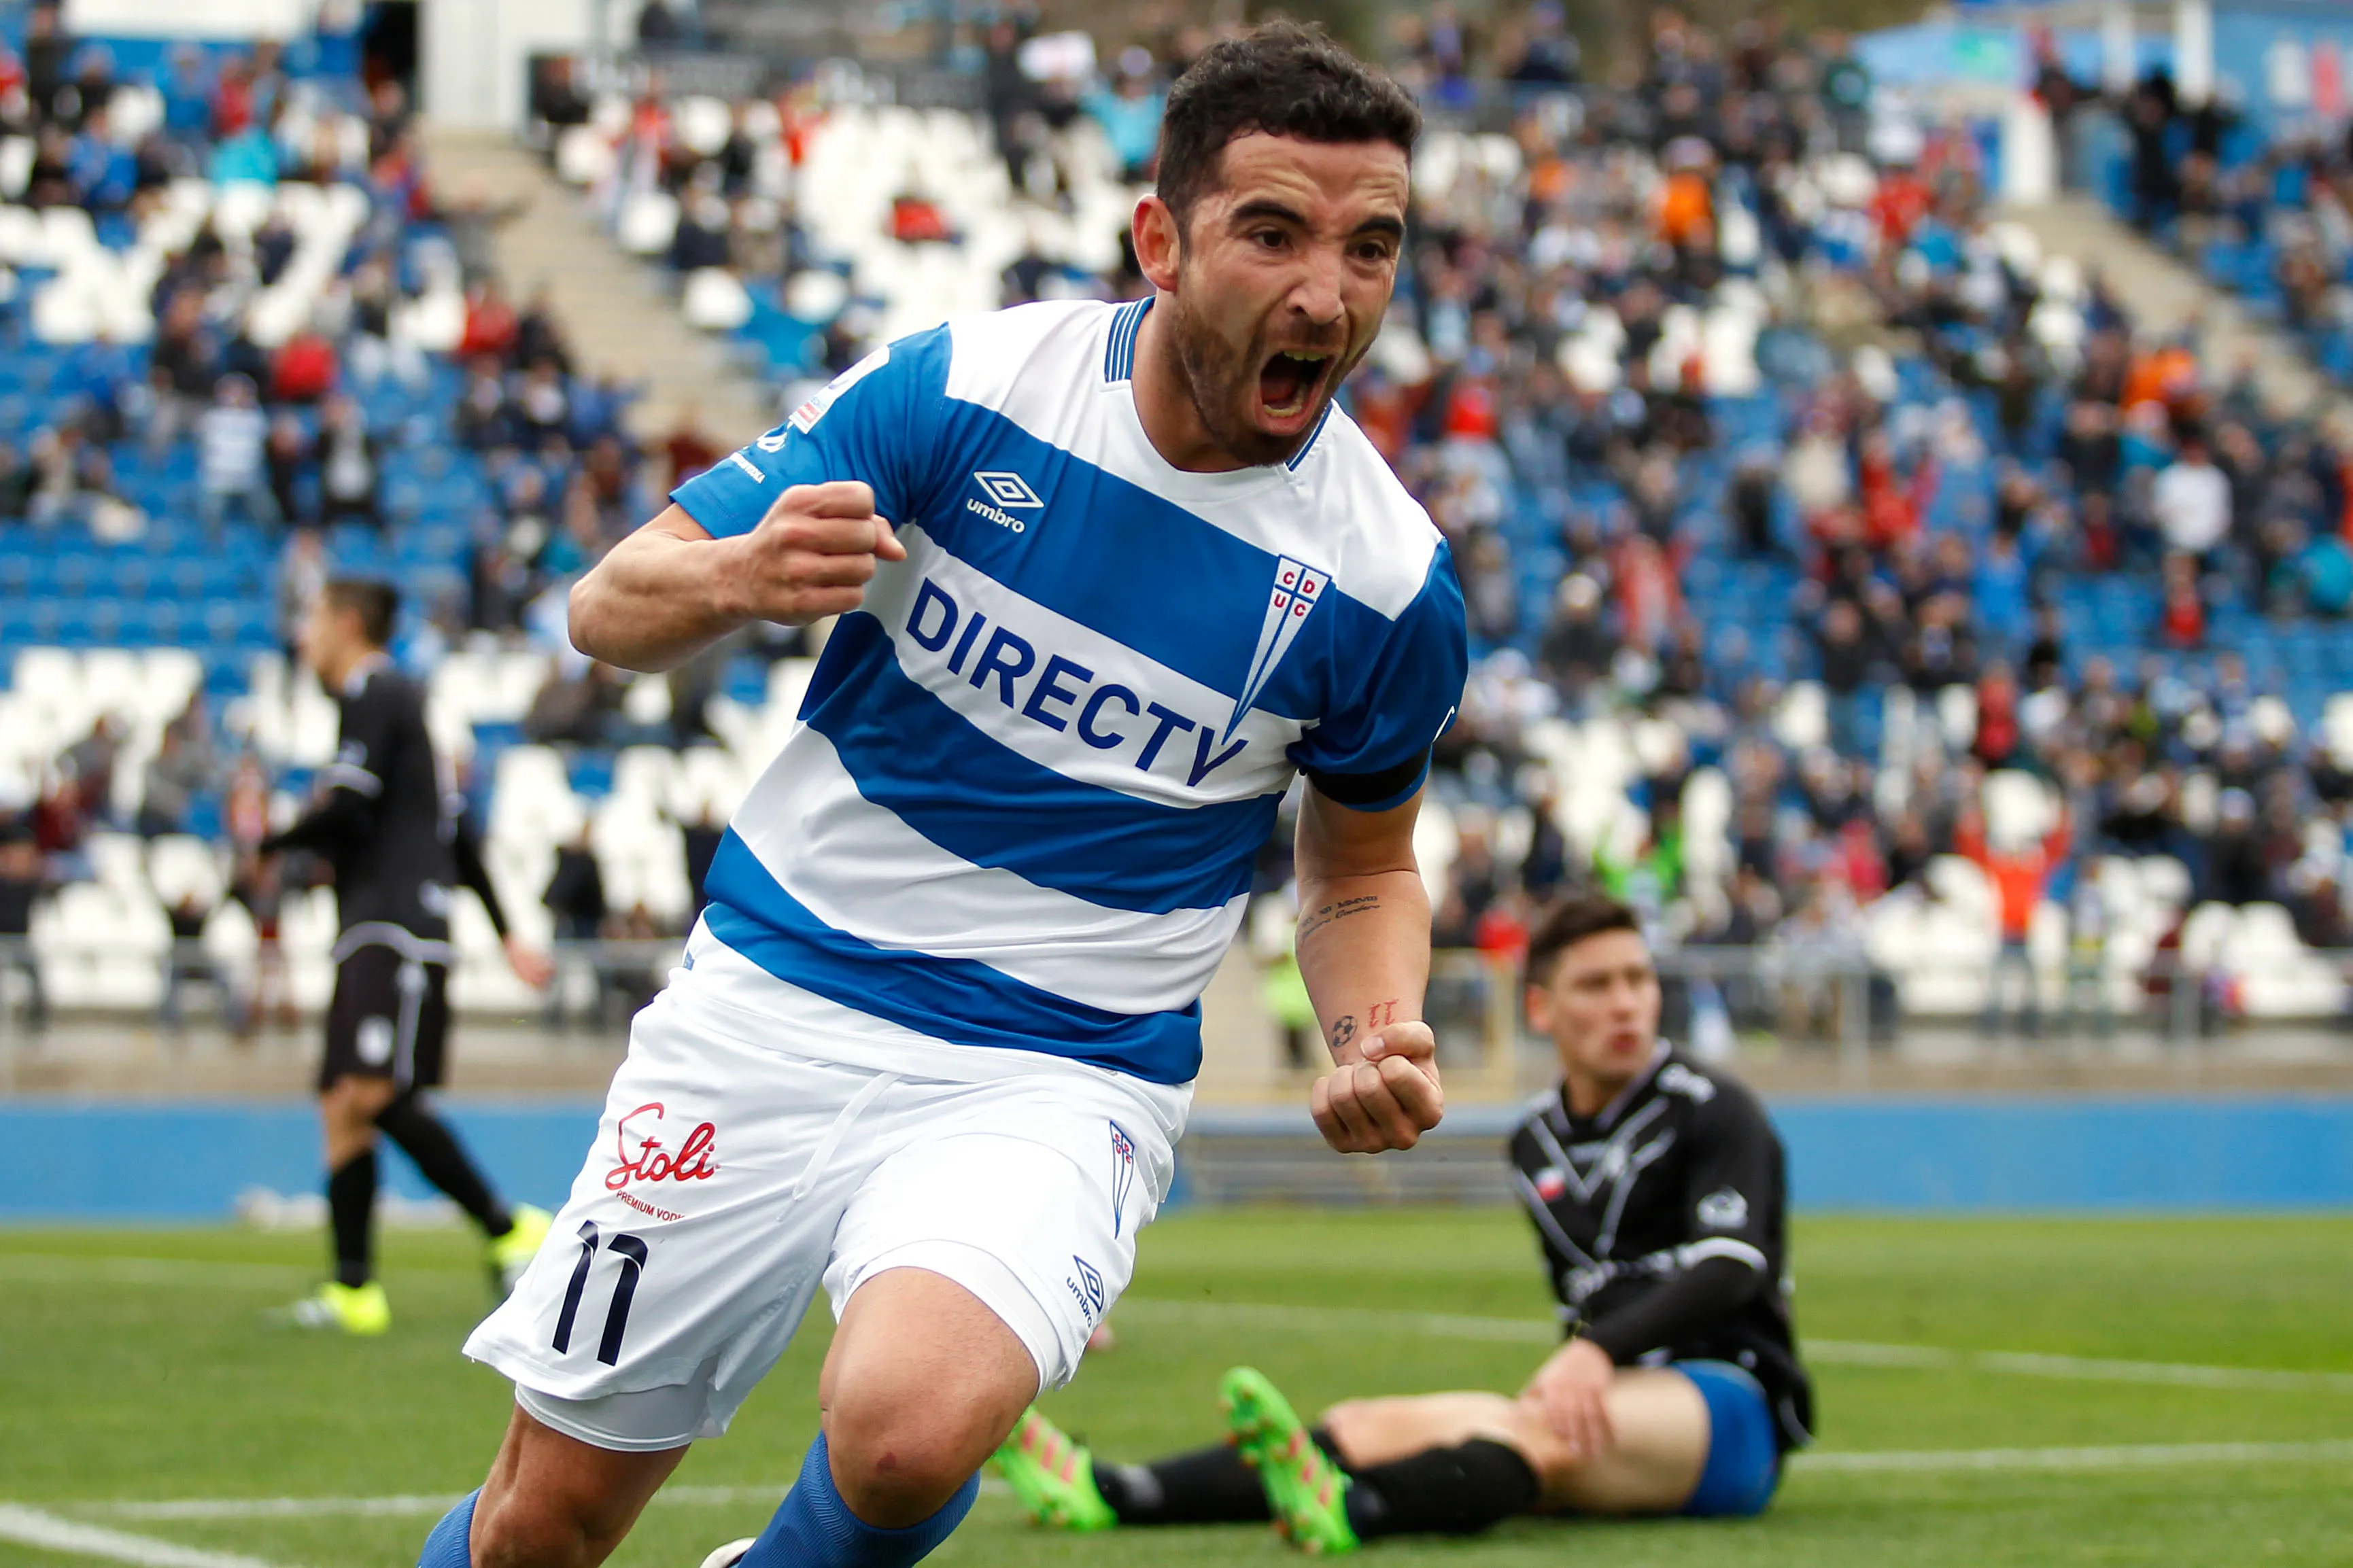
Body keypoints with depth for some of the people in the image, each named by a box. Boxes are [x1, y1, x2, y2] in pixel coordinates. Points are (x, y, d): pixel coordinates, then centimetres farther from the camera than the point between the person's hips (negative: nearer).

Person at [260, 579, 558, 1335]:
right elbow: (454, 831, 28)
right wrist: (507, 935, 29)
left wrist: (270, 842, 4)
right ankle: (353, 1289, -1)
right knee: (343, 1106, 3)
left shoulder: (375, 693, -3)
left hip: (399, 928, -10)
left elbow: (346, 812, -14)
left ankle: (507, 1228, -20)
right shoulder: (393, 699, 27)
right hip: (370, 936, 10)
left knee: (373, 1093, -22)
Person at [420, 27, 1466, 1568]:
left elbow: (1363, 870, 12)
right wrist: (737, 577, -29)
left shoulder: (1389, 583, -7)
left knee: (909, 1428, -32)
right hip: (768, 1015, 1)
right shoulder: (956, 388, -9)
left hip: (1054, 1079, -1)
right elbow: (610, 605, -6)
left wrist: (1380, 1037, -10)